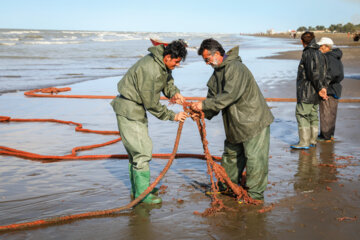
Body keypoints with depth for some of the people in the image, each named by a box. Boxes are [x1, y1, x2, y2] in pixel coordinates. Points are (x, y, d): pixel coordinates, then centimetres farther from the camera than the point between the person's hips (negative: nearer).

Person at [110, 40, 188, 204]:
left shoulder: (162, 63, 1)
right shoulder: (149, 70, -28)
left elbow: (167, 80, 17)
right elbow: (152, 104, -23)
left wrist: (174, 92, -5)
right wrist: (172, 116, -16)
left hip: (137, 109, 10)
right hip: (129, 110, -10)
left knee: (137, 149, 18)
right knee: (142, 150, -8)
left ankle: (137, 187, 31)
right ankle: (142, 193, 1)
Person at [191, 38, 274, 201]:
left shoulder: (235, 68, -21)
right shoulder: (217, 73, 10)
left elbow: (229, 95, -29)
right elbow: (213, 97, 10)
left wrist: (204, 105, -25)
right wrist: (202, 113, -9)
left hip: (254, 119, -10)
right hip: (235, 122, 10)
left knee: (254, 158, -4)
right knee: (231, 154, 20)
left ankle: (255, 194, 7)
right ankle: (227, 186, 34)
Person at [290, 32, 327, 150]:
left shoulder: (307, 53, -14)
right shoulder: (320, 54, 14)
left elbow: (313, 72, -21)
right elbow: (323, 72, 14)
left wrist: (320, 87, -16)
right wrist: (321, 87, 13)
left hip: (307, 91, -9)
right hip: (315, 92, 9)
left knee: (302, 114, -7)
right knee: (313, 115, 13)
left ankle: (304, 142, -8)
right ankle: (313, 140, 19)